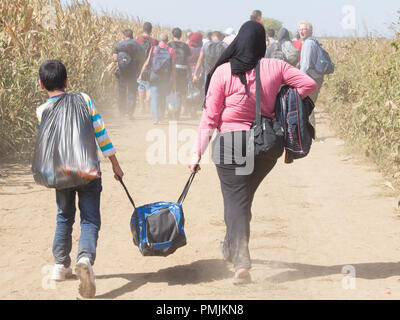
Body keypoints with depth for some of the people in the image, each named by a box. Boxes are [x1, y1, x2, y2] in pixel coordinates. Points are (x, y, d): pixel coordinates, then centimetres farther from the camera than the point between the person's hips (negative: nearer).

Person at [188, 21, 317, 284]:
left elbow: (210, 116, -9)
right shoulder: (275, 67, -3)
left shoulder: (223, 72, -10)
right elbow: (309, 84, -4)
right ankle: (231, 247, 39)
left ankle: (242, 262, -16)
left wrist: (198, 152, -5)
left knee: (235, 200, -2)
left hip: (231, 142, -3)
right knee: (245, 197, 23)